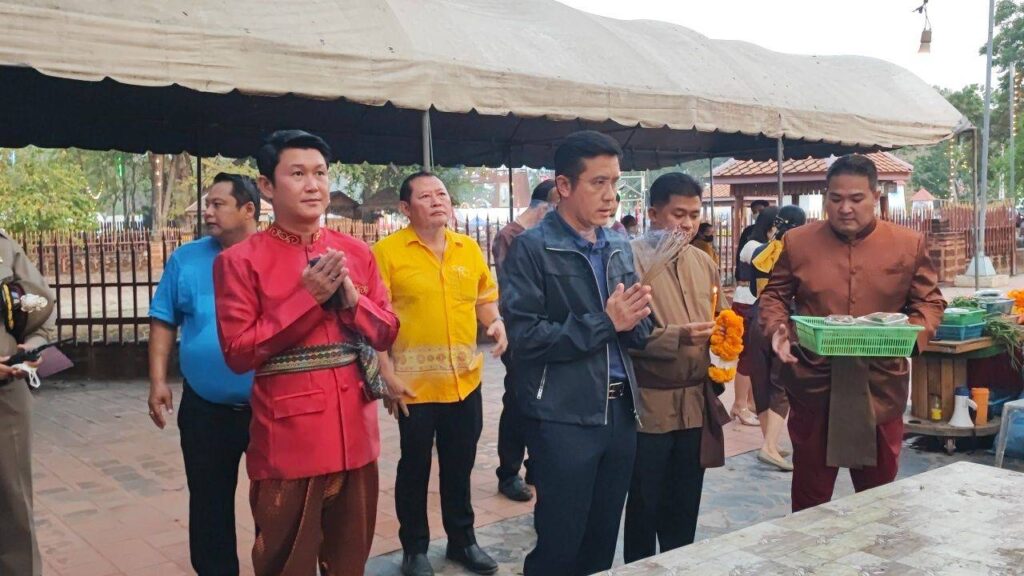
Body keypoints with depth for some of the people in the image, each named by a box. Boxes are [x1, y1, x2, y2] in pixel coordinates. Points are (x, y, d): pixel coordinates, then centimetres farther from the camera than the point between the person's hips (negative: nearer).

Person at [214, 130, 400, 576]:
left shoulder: (356, 252, 7)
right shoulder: (240, 261, -6)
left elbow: (386, 332, 7)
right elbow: (238, 352, -12)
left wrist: (351, 298, -12)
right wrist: (307, 299, -16)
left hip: (355, 433, 4)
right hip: (288, 438, -4)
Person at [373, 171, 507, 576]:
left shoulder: (469, 248, 6)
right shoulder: (387, 251, -9)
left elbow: (484, 298, 16)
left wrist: (495, 322, -5)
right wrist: (387, 373, -15)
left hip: (466, 380, 4)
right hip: (415, 383, -4)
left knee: (460, 466, 17)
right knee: (415, 467, 11)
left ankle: (462, 540, 34)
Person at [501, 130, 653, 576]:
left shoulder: (619, 247, 10)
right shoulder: (532, 248, -10)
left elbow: (639, 332, 13)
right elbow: (524, 336, -19)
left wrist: (633, 319, -11)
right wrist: (605, 323, -15)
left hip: (620, 410, 6)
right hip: (562, 418, -6)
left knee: (603, 539, 17)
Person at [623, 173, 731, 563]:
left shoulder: (704, 264, 10)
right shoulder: (631, 260, -10)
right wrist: (678, 337, -27)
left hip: (696, 404, 6)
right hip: (649, 405, -5)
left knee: (685, 510, 16)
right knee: (644, 509, 9)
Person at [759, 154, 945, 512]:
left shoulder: (909, 245, 1)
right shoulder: (797, 242, 1)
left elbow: (930, 302, 6)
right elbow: (774, 294, 8)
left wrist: (914, 334, -14)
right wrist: (776, 328, -12)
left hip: (880, 386, 1)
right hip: (813, 383, 0)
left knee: (879, 490, 15)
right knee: (809, 490, 12)